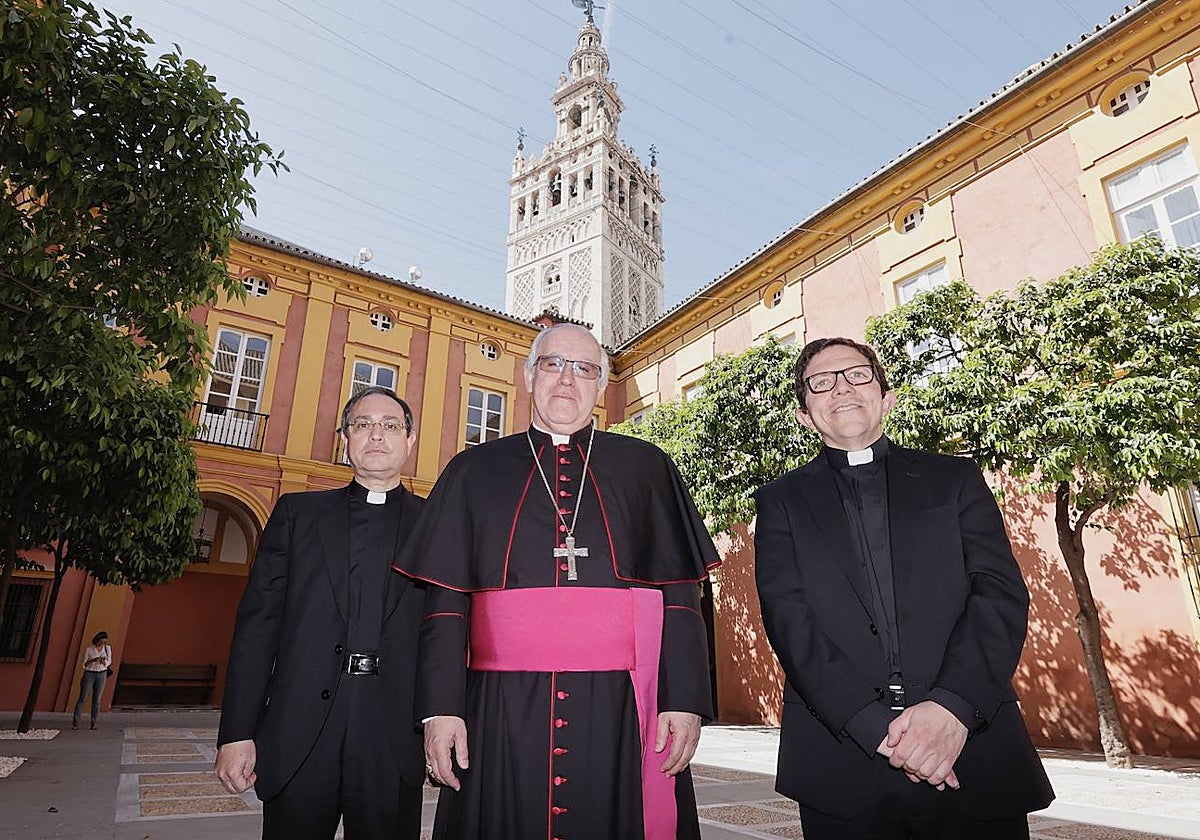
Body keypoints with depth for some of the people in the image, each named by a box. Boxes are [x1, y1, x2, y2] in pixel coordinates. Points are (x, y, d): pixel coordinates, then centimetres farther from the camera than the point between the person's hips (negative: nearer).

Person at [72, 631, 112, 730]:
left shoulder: (108, 648, -1)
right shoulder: (88, 649, -8)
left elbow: (109, 663, 5)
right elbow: (84, 665, -7)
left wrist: (104, 662, -17)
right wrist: (93, 660, -26)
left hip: (101, 675, 2)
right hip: (89, 674, -2)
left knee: (96, 699, 1)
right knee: (82, 698, -5)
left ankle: (93, 723, 6)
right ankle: (75, 722, 6)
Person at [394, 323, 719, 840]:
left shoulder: (646, 468, 7)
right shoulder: (475, 471, 8)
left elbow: (680, 593, 2)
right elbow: (446, 598, 4)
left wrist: (685, 699, -6)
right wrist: (441, 707, -4)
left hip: (620, 714, 0)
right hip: (500, 715, 1)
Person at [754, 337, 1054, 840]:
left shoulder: (955, 480, 9)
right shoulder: (781, 502, 6)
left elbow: (1002, 594, -1)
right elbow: (788, 618, -5)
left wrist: (952, 705, -16)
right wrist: (875, 724, -16)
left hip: (974, 749, 1)